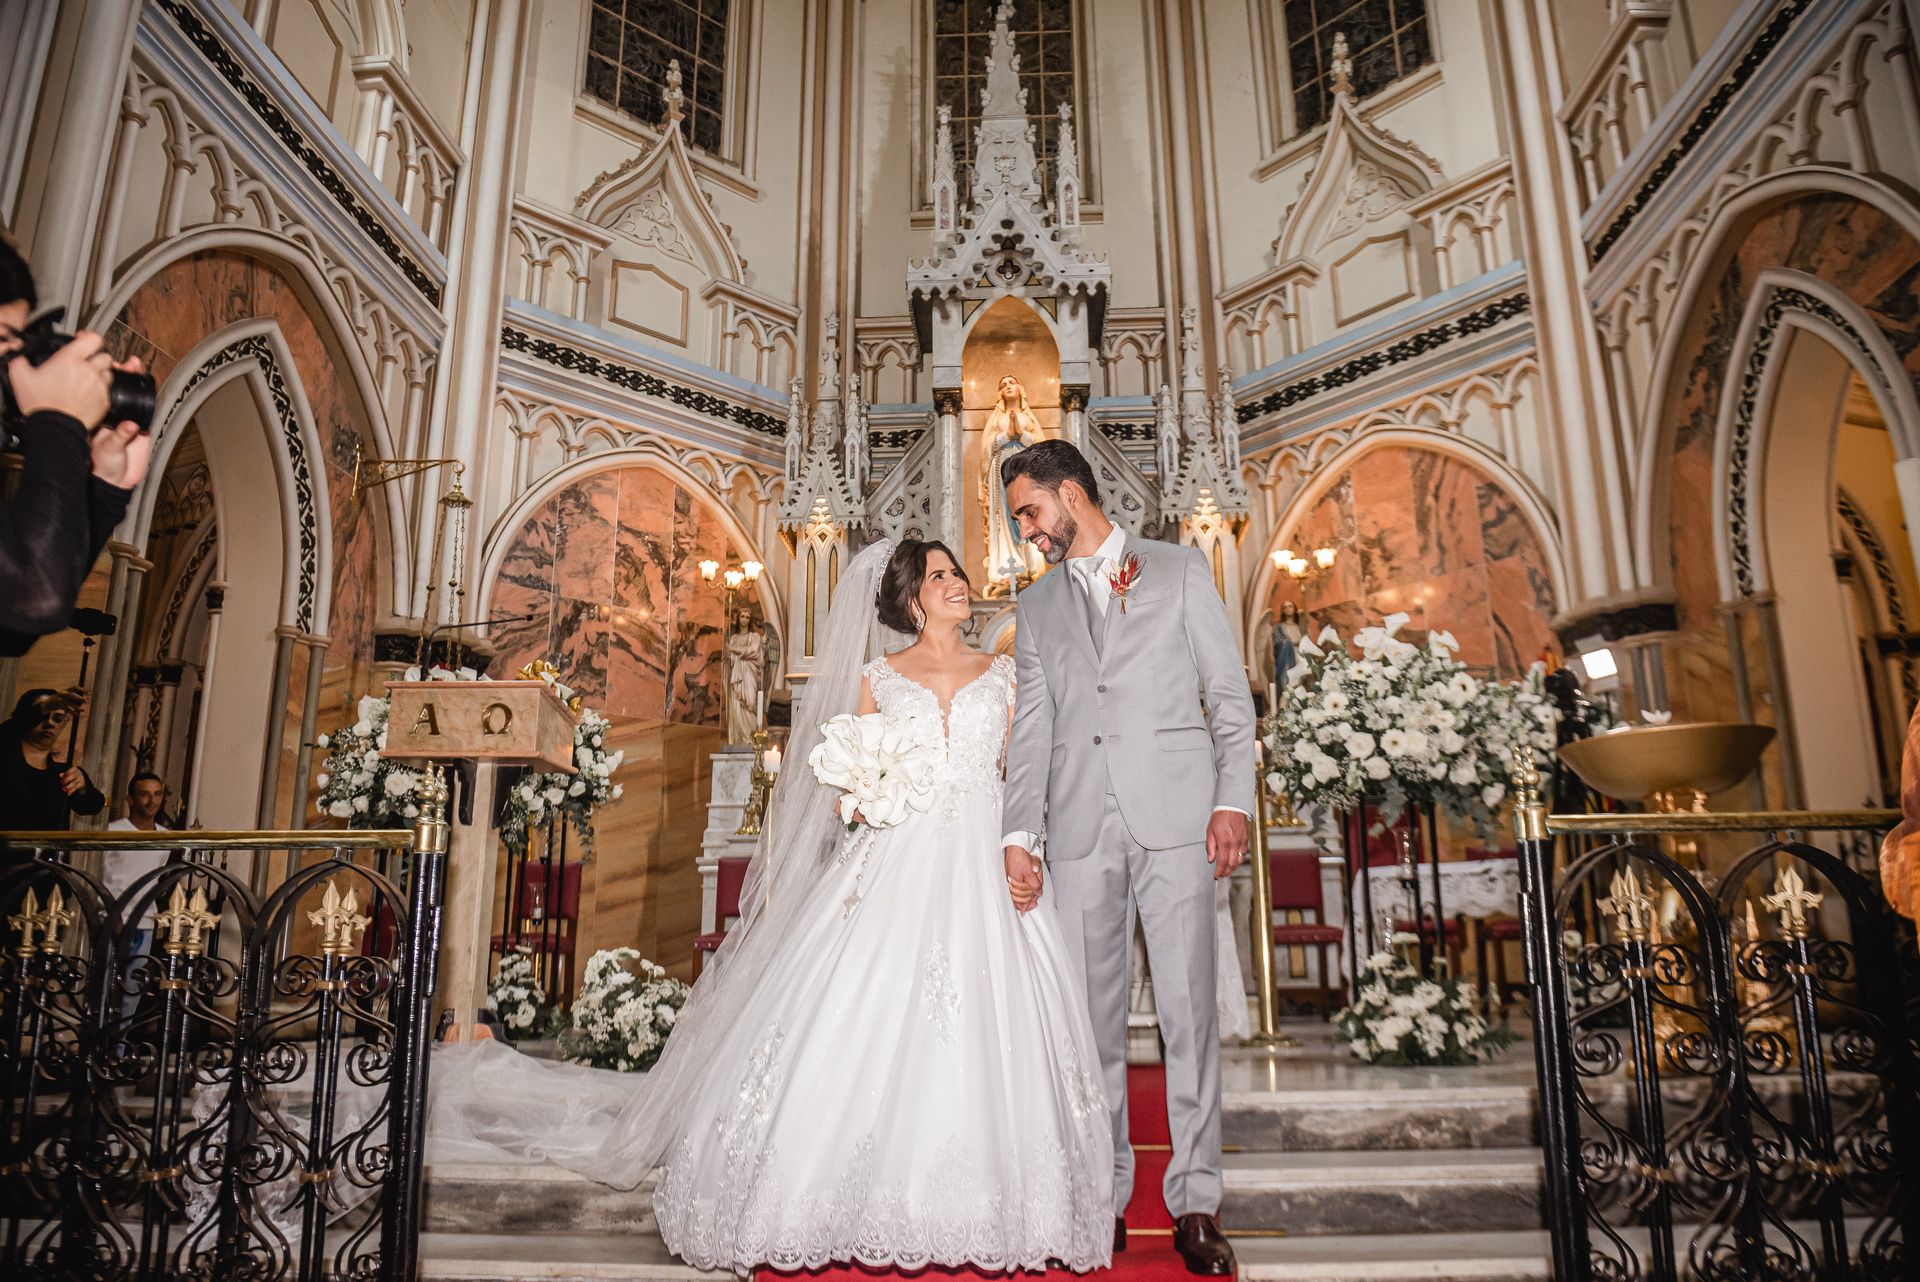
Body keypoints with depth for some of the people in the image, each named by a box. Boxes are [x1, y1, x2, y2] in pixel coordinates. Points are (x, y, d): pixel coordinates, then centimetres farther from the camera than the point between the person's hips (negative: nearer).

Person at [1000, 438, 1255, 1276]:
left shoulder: (1180, 571, 10)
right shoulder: (1036, 608, 18)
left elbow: (1230, 697, 6)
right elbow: (1031, 730, 12)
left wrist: (1232, 800, -6)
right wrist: (1019, 836, 1)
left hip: (1174, 817, -3)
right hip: (1079, 828, 3)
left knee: (1188, 1007, -2)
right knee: (1091, 1014, 5)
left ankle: (1194, 1202, 9)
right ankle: (1104, 1193, 17)